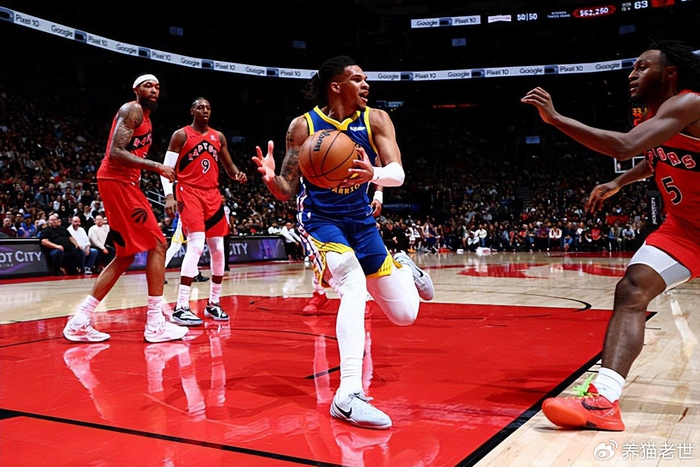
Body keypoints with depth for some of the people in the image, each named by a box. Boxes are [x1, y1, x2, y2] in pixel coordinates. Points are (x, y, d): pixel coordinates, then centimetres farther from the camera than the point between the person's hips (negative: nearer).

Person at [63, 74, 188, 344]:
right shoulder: (132, 110, -7)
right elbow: (115, 153, -20)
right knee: (158, 244, -10)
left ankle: (80, 322, 13)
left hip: (124, 184, 10)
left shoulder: (145, 118, 22)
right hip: (117, 182, -10)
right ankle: (155, 323, -7)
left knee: (126, 255, 11)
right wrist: (156, 166, -20)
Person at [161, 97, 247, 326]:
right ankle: (181, 308, -18)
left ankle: (213, 303, 19)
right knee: (196, 245, -21)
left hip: (212, 194, 6)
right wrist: (169, 196, -18)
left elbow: (229, 166, 17)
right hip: (189, 193, -6)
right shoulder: (181, 135, -2)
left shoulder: (218, 137, 13)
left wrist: (237, 174, -7)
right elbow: (167, 167, -5)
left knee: (218, 249, 5)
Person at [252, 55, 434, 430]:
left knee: (405, 315, 4)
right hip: (319, 220, -3)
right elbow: (287, 191, -9)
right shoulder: (303, 125, -10)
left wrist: (373, 173, -41)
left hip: (360, 220, 4)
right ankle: (348, 395, -31)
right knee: (354, 284, -34)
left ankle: (403, 266, 40)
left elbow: (398, 174, -19)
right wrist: (271, 179, -32)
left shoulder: (375, 120, -6)